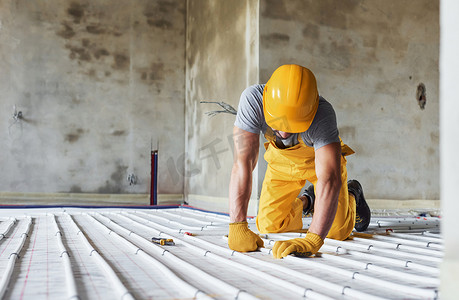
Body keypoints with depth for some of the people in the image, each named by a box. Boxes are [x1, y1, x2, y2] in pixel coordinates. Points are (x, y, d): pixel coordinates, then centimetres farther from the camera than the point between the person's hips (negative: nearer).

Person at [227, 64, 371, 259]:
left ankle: (352, 195, 30)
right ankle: (305, 202, 30)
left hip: (320, 157, -2)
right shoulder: (252, 99, -38)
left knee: (337, 231, -5)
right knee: (268, 226, -2)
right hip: (282, 160, 2)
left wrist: (312, 240, -59)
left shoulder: (323, 114, -42)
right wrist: (237, 227, -47)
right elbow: (243, 164, -40)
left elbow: (329, 179, -48)